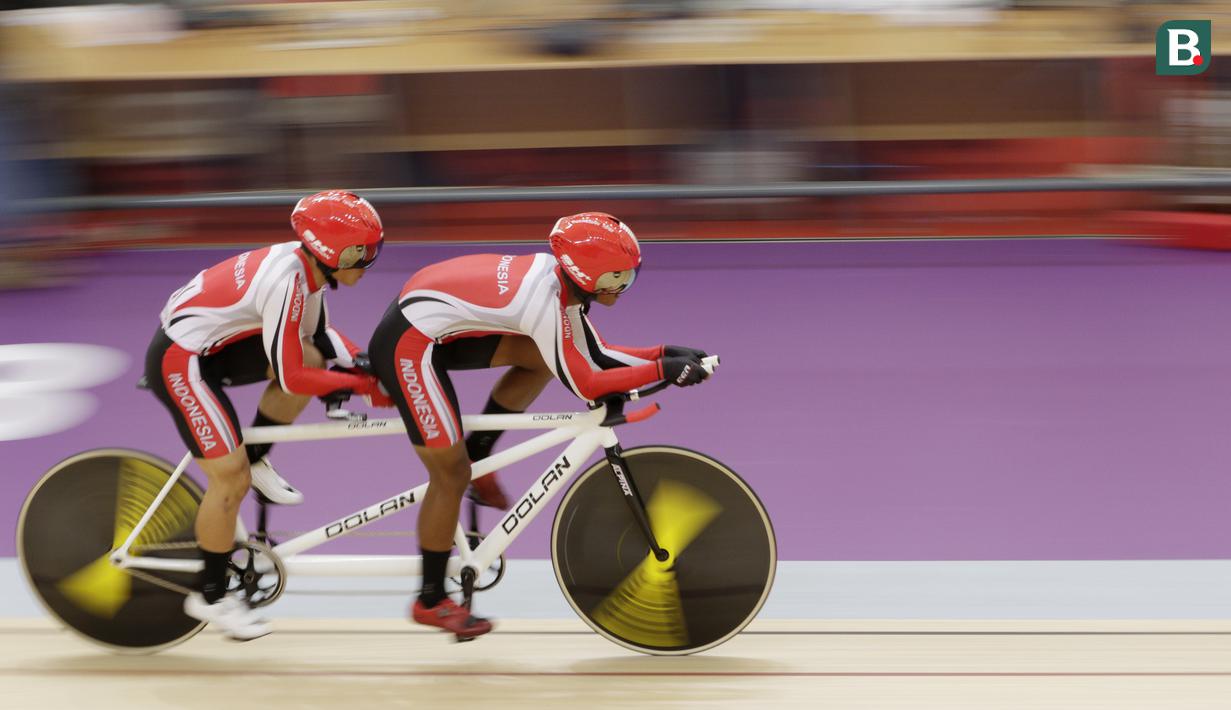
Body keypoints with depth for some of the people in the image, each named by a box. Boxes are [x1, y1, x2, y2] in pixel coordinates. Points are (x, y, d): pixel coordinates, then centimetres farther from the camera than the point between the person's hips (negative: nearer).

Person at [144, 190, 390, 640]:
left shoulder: (305, 265, -1)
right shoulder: (284, 282, -28)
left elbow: (318, 334, 16)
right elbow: (291, 378, -27)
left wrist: (365, 365, 1)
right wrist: (362, 385, -19)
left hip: (215, 346, 9)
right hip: (180, 361, -9)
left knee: (312, 354, -3)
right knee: (231, 481, -9)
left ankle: (254, 462, 10)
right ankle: (211, 597, 6)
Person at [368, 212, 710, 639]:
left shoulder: (559, 281, 3)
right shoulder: (546, 300, -24)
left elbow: (596, 356, 10)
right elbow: (584, 385, -23)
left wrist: (664, 354, 0)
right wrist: (663, 369, -22)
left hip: (431, 325, 9)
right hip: (409, 344, -9)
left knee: (543, 357, 4)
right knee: (451, 475, -3)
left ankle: (476, 460, 12)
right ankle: (430, 602, 10)